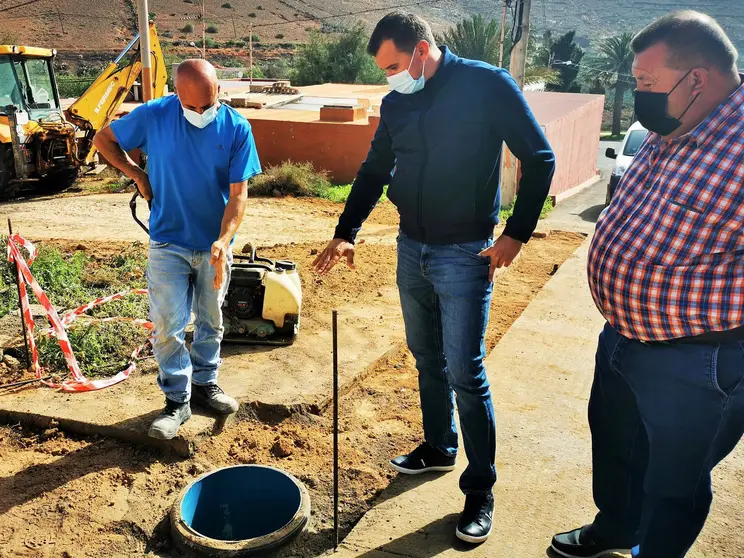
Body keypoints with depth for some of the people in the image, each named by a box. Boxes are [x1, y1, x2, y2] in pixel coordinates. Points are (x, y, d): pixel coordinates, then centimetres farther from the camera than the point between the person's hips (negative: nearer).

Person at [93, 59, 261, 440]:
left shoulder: (236, 128, -11)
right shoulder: (153, 116, -11)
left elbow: (239, 193, -14)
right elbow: (103, 140, 6)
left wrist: (223, 241, -27)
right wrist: (138, 176, -5)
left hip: (215, 245, 1)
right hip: (168, 244, -1)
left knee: (211, 321, 15)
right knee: (168, 326, 0)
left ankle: (204, 383, 35)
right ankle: (177, 400, 16)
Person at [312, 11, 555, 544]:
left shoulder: (489, 85, -12)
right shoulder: (396, 103, 5)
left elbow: (539, 159, -8)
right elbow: (375, 171, 13)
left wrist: (516, 234, -13)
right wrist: (346, 233, 3)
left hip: (464, 254, -6)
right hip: (411, 249, 6)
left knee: (465, 371, -4)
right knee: (427, 357, 17)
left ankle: (480, 490, 12)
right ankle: (439, 448, 37)